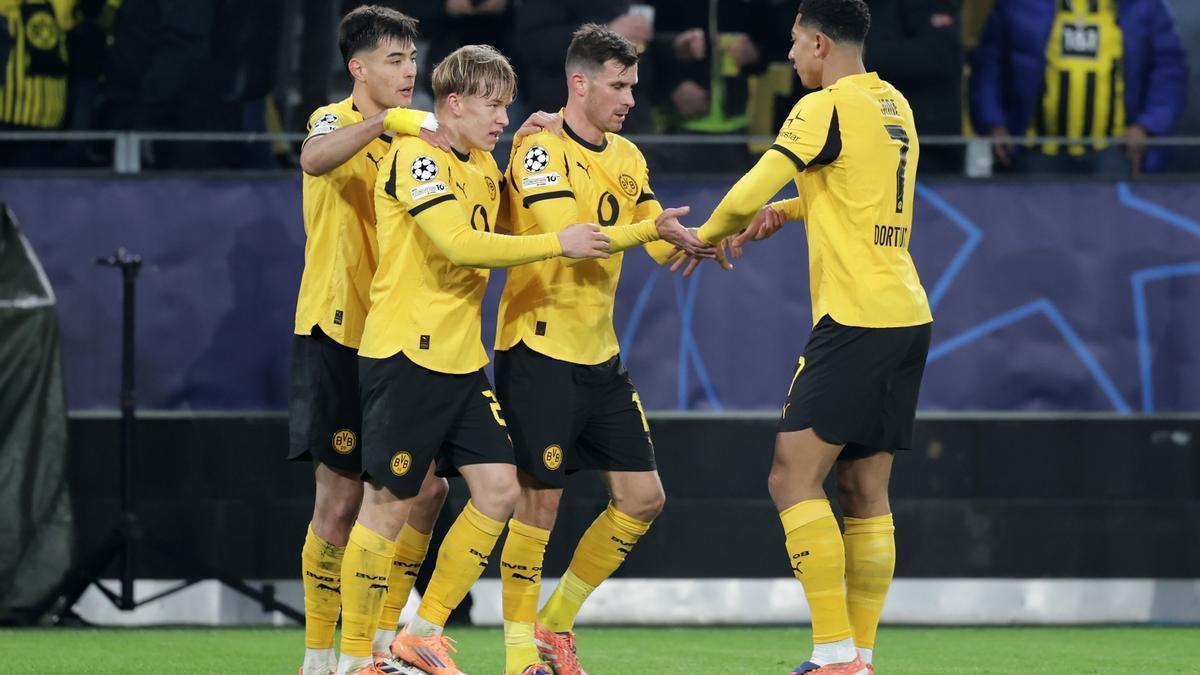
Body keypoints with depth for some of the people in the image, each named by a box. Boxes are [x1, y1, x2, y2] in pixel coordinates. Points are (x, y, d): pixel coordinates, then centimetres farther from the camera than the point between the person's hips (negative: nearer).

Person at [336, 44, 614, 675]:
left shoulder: (484, 166, 15)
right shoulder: (415, 157, -13)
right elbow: (461, 244, -23)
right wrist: (557, 244, -17)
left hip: (462, 361, 8)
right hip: (405, 356, -8)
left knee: (498, 489, 0)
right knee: (389, 505, -4)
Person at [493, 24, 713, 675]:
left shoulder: (627, 158, 11)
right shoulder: (539, 151, -12)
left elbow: (663, 246, 14)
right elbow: (566, 238, -25)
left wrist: (713, 237, -5)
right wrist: (648, 229, -29)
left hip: (600, 355, 8)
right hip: (539, 351, -8)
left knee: (642, 499, 6)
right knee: (539, 501, -4)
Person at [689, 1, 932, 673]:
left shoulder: (827, 107, -10)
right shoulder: (894, 105, 15)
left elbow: (747, 196, -15)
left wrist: (706, 236, 5)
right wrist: (789, 210, 19)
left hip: (855, 321, -8)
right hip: (908, 316, 8)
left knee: (794, 479, -7)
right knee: (866, 493, 9)